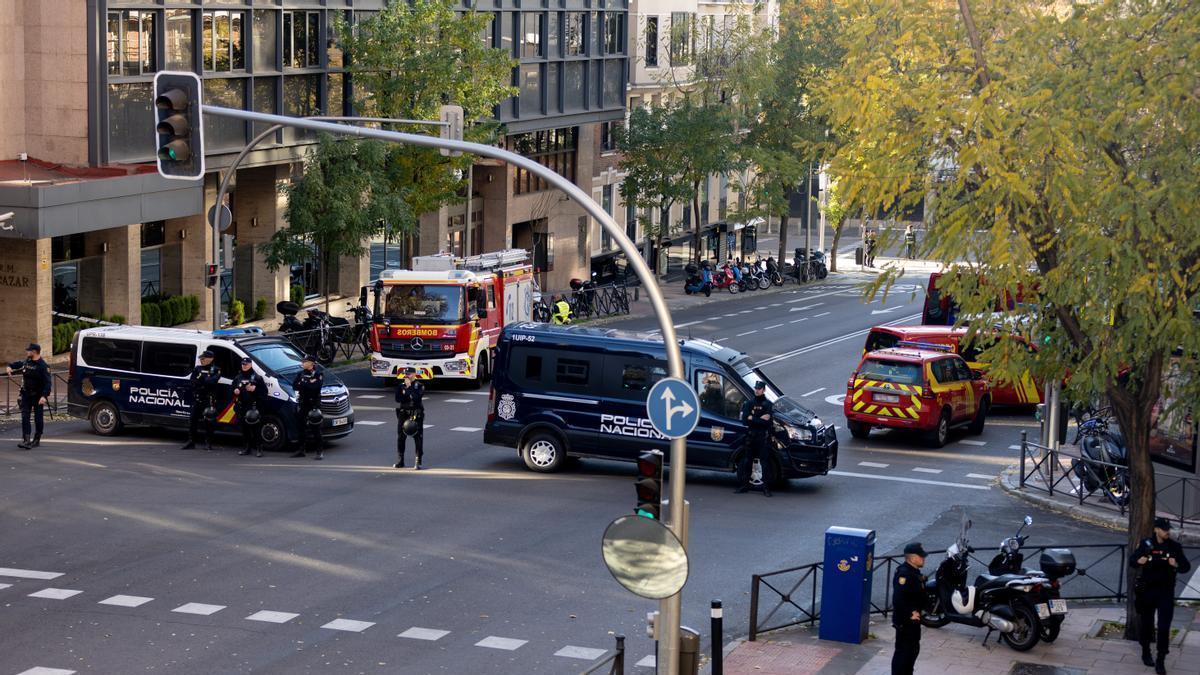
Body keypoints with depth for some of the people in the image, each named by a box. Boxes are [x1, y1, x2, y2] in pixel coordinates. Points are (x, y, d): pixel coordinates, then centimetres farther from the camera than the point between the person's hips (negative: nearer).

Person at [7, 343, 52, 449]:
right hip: (26, 394, 5)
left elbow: (48, 383, -21)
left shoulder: (43, 366, -15)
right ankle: (26, 440, -11)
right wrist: (10, 367, 12)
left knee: (38, 418, 5)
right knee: (25, 417, -6)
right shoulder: (27, 361, 6)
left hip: (38, 396, -5)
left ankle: (37, 440, 18)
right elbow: (19, 364, 31)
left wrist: (44, 396, -31)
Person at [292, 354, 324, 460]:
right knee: (302, 427, 11)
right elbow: (294, 385, 0)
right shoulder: (301, 374, 14)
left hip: (314, 404, -6)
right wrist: (308, 384, -13)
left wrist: (302, 384, -13)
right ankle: (301, 450, 19)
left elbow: (315, 387, -20)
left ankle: (320, 451, -5)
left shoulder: (318, 374, -4)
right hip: (302, 404, 6)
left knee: (315, 428, -7)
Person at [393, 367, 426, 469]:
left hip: (416, 415, -3)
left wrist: (408, 387, -13)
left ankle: (418, 462, 1)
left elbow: (416, 397, -17)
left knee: (418, 438, -3)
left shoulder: (419, 386, 0)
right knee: (400, 438, 6)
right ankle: (400, 461, 15)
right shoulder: (400, 386, 9)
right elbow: (398, 399, -3)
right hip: (403, 414, 4)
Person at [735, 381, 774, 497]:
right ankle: (744, 485, 16)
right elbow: (744, 420, -3)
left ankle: (766, 487, -1)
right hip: (751, 436, 4)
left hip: (763, 437, -4)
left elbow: (767, 422, -13)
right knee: (747, 461, 7)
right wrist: (760, 419, -10)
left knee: (765, 462, -5)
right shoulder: (749, 404, 10)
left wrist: (752, 418, -10)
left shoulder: (768, 405, 0)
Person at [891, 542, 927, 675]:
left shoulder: (914, 572, 9)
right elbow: (898, 598, -32)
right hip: (905, 621, -10)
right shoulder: (904, 574, -24)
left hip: (913, 619, 10)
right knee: (903, 650, -4)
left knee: (913, 649, 20)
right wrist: (909, 615, -24)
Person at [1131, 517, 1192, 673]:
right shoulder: (1146, 544, -3)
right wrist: (1138, 561, -24)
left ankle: (1160, 661, 1)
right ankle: (1146, 653, 35)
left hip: (1166, 592, -1)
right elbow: (1132, 560, -1)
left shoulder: (1175, 547, -2)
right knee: (1147, 624, 14)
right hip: (1147, 590, 1)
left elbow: (1186, 566, -2)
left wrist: (1177, 566, -25)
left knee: (1164, 628, -6)